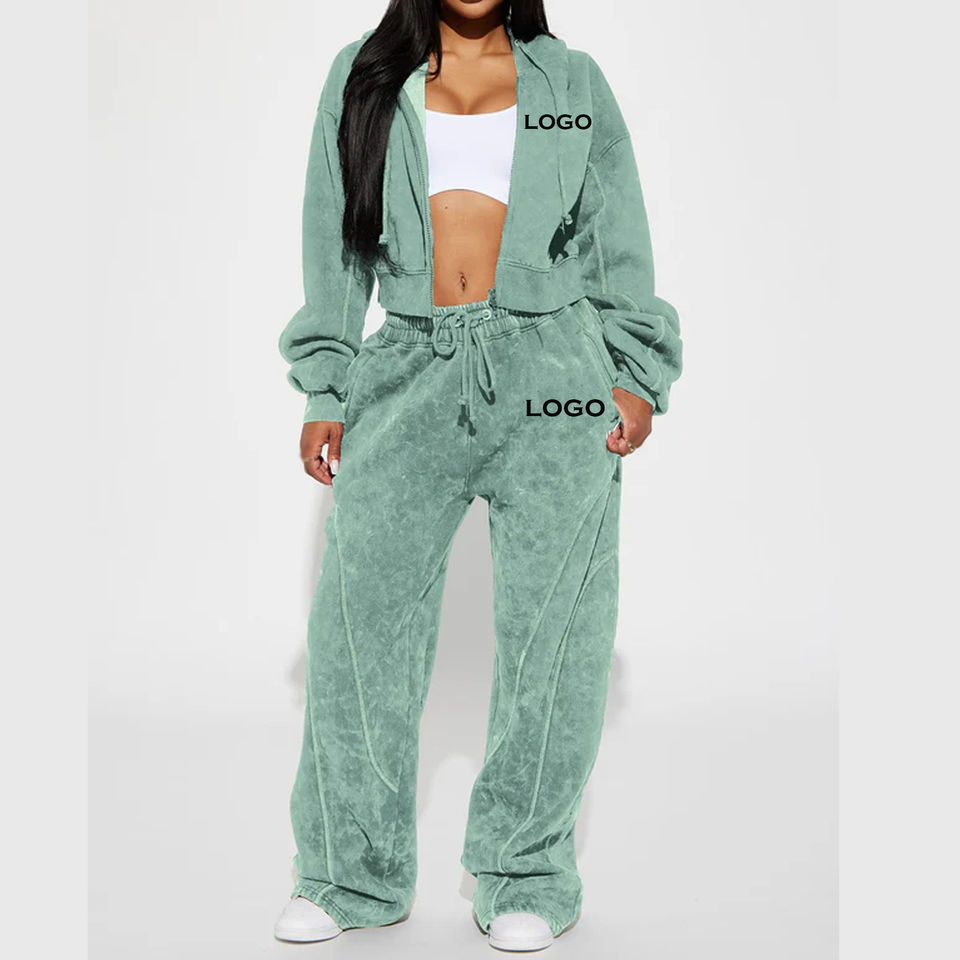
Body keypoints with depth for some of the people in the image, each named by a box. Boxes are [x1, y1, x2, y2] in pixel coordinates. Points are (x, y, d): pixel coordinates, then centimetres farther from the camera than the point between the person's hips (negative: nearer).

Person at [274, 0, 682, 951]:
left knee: (547, 630, 0)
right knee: (361, 621, -1)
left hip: (549, 369, -1)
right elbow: (335, 245, 13)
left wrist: (634, 377, 1)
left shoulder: (571, 80, 13)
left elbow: (620, 245, 12)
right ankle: (353, 872, 16)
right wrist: (324, 391, 6)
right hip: (413, 373, 1)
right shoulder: (364, 76, 15)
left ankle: (525, 879, 15)